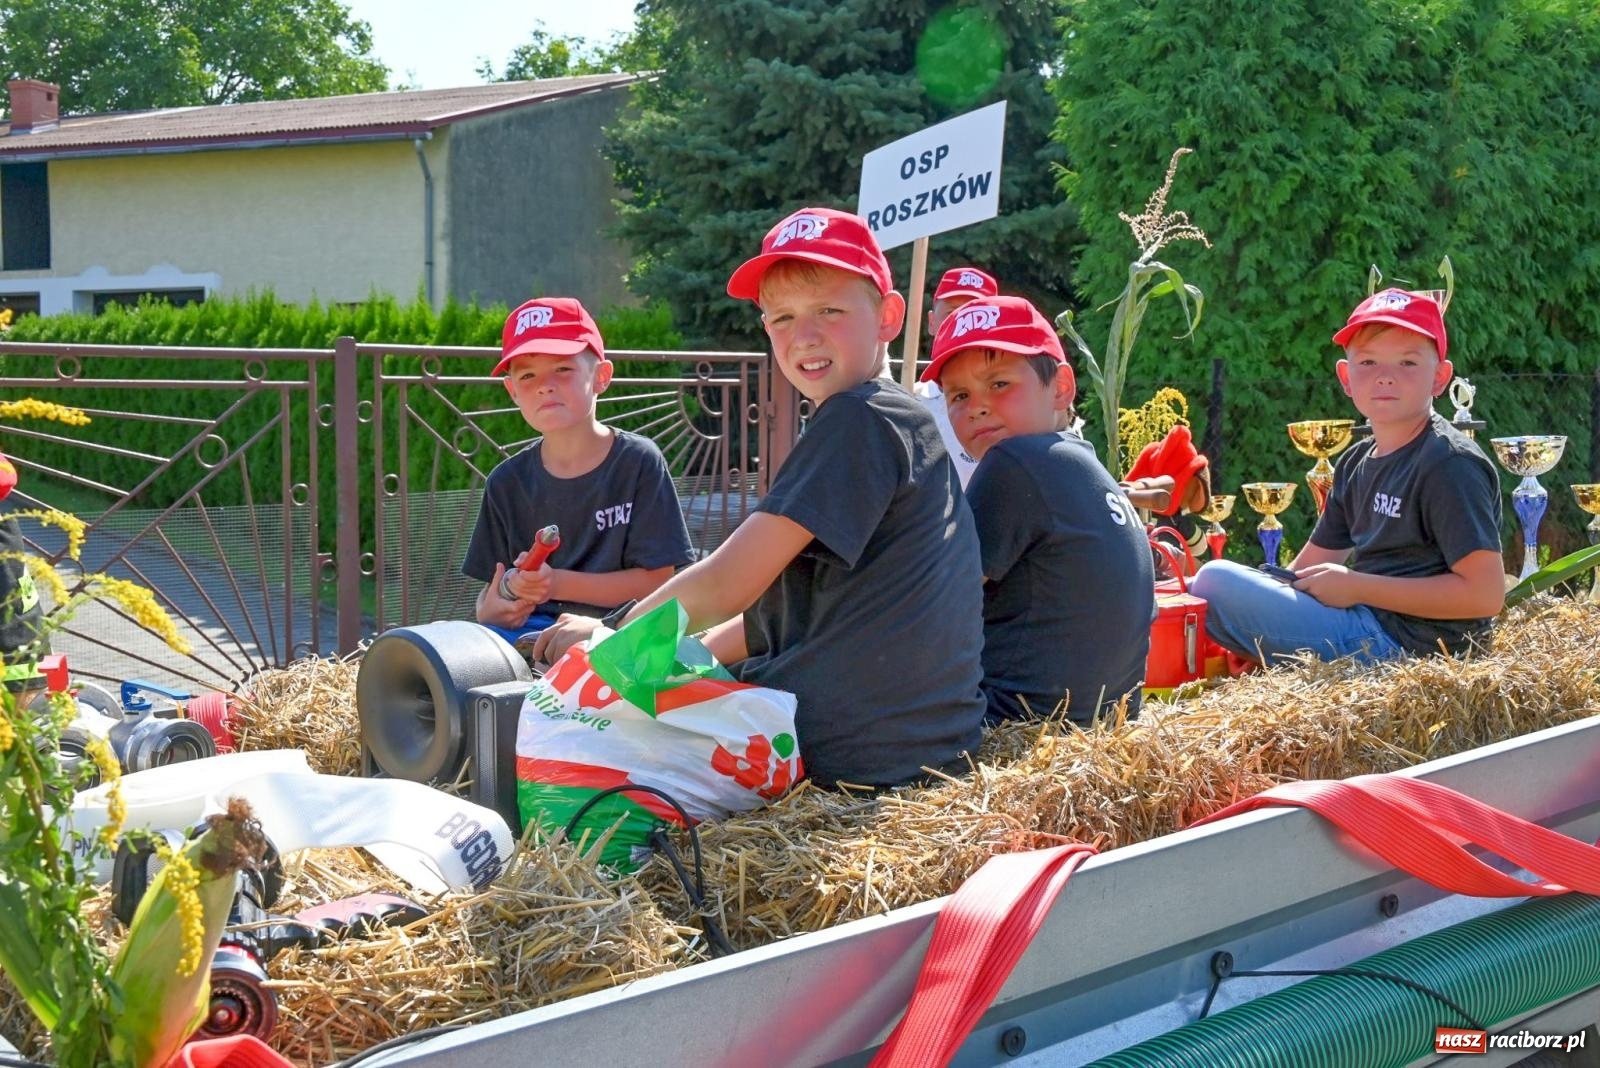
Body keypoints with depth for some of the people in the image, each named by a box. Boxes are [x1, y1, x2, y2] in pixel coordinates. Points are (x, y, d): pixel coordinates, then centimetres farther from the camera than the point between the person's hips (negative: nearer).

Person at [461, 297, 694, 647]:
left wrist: (559, 583, -16)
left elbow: (657, 580, -5)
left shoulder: (638, 462, -2)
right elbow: (490, 593, 13)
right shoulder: (507, 482, 9)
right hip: (529, 631, 3)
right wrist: (497, 604, -13)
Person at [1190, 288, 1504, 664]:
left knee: (1218, 580, -14)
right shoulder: (1357, 462, 12)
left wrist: (1356, 587, -18)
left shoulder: (1451, 464, -14)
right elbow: (1309, 568, 18)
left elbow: (1485, 594, -22)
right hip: (1364, 616, 10)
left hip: (1402, 642, -10)